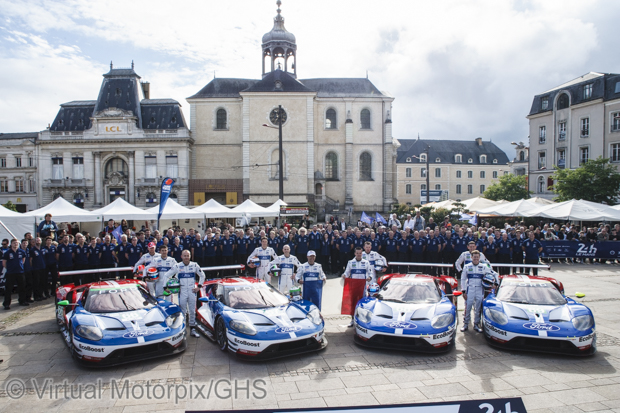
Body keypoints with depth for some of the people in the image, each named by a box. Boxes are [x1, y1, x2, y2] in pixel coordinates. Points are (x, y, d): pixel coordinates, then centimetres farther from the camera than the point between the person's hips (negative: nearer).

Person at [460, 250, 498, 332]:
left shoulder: (484, 267, 6)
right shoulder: (467, 267, 5)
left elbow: (494, 274, 14)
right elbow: (463, 279, 7)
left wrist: (496, 283, 0)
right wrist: (463, 291, 0)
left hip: (480, 291, 1)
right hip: (470, 290, -1)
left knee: (478, 309, 5)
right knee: (468, 308, -1)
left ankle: (476, 325, 16)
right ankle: (465, 324, 9)